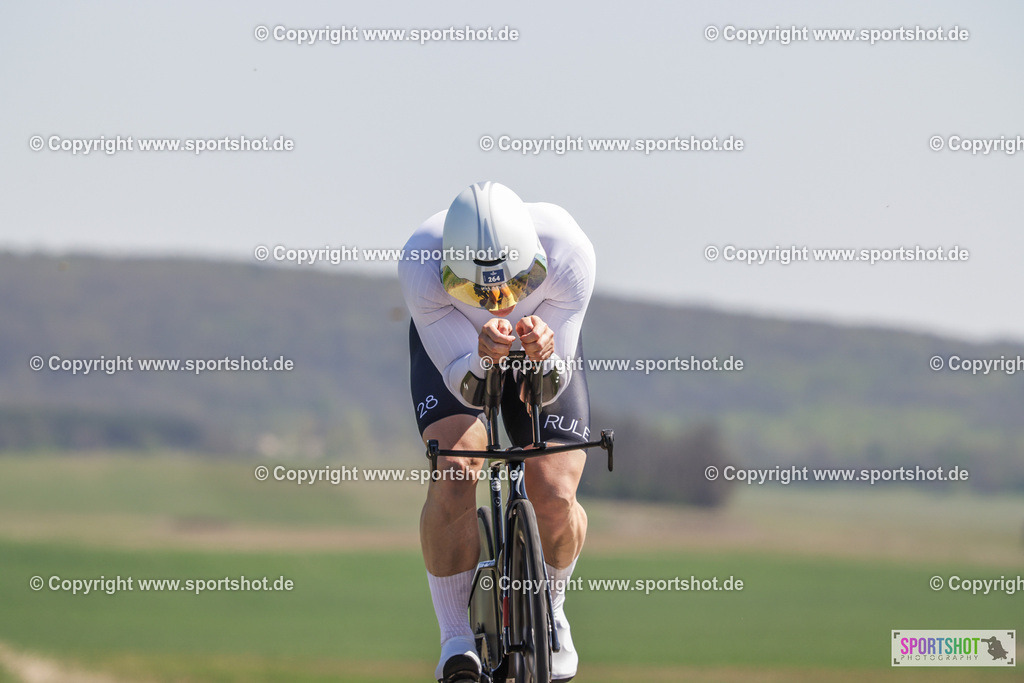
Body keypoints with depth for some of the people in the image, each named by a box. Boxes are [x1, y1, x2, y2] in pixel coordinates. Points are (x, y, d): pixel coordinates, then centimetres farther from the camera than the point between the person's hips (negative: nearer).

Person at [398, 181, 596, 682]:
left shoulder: (568, 255, -37)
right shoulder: (420, 267, -38)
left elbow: (549, 389, -27)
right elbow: (467, 388, -30)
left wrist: (543, 354, -49)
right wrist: (483, 356, -52)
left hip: (543, 342, 1)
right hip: (450, 342, -1)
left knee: (554, 498, -14)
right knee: (454, 474, -25)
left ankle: (551, 610, 18)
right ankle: (455, 641, -10)